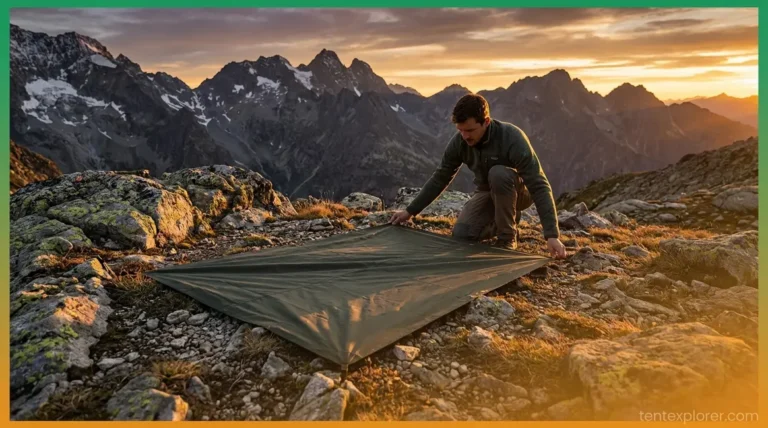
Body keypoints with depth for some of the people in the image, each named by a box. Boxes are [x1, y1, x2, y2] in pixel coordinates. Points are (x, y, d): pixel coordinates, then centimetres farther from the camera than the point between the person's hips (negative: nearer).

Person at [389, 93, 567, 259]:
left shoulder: (512, 139, -33)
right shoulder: (459, 141, -18)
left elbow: (539, 186, -36)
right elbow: (440, 178, -5)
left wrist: (552, 235, -44)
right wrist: (410, 211, -5)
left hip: (521, 191, -4)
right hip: (489, 192, 4)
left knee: (498, 174, -37)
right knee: (462, 234, -18)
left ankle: (508, 237, -17)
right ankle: (505, 220, 12)